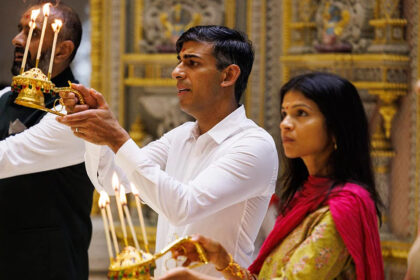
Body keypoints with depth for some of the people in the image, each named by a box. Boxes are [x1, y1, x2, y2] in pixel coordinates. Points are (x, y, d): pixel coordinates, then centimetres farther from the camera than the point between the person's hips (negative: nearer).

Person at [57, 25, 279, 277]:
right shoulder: (181, 136, 14)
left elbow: (184, 207, -20)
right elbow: (109, 178, 12)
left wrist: (118, 140, -19)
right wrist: (94, 126, -5)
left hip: (215, 276, -6)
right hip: (163, 275, 6)